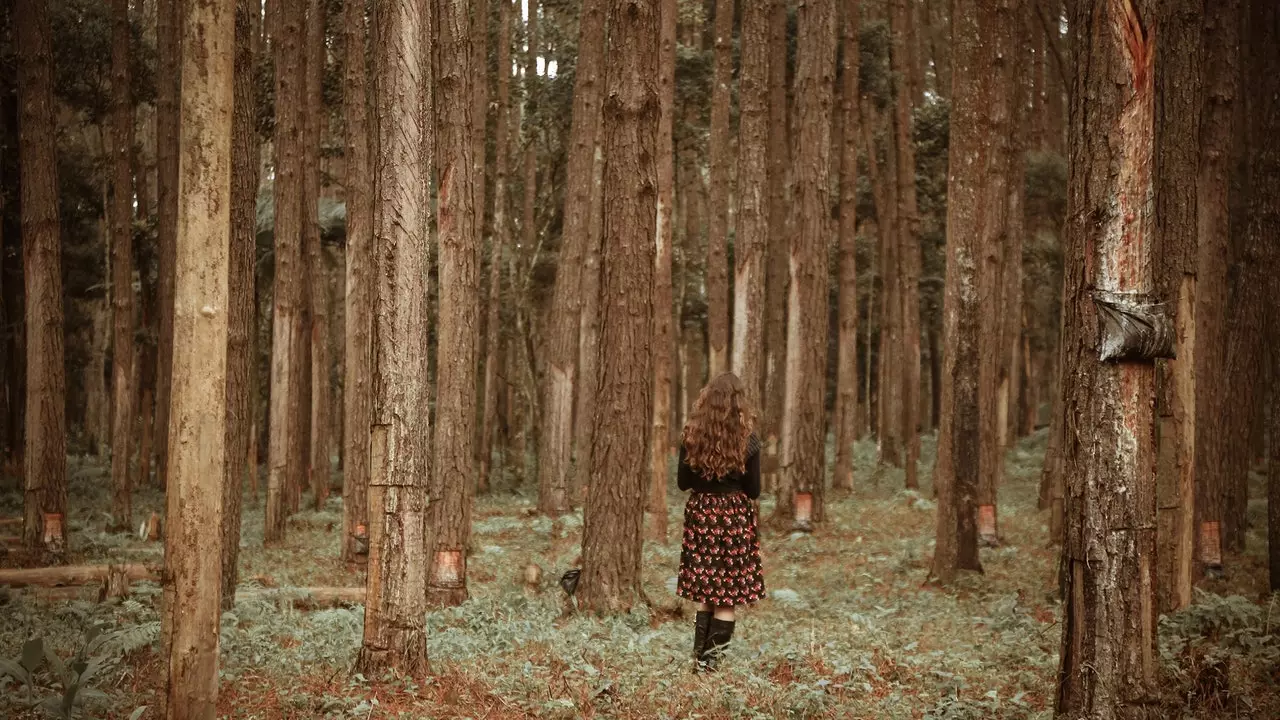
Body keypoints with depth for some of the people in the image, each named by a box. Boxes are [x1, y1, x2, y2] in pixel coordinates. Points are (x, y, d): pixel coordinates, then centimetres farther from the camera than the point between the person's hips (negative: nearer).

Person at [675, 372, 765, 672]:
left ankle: (699, 656, 14)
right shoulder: (747, 441, -10)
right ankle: (711, 658, 4)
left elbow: (683, 482, 2)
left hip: (700, 515, 3)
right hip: (735, 518, -3)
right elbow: (754, 490, -4)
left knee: (704, 593, 14)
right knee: (727, 596, 5)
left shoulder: (691, 436, -4)